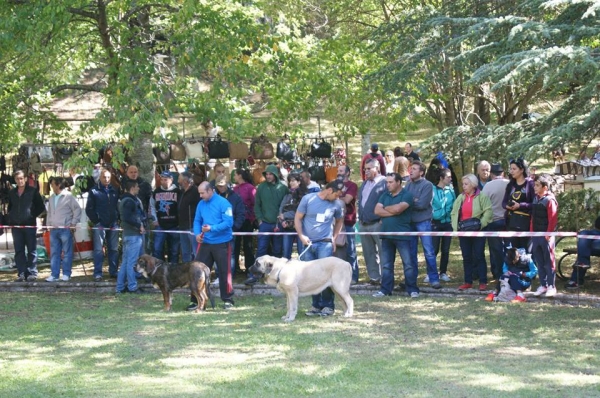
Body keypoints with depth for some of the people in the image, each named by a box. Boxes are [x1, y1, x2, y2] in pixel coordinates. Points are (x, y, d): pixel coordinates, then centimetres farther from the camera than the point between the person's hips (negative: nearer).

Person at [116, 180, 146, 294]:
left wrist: (140, 225, 13)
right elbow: (127, 218, -25)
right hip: (133, 234, -10)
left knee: (125, 261, 12)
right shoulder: (130, 201, -15)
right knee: (132, 262, -5)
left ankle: (120, 287, 15)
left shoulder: (124, 200, 16)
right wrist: (139, 226, -16)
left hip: (127, 233, 10)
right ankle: (132, 286, -1)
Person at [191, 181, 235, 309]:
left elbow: (228, 222, -18)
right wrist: (197, 233, -8)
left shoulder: (223, 203, -12)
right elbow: (197, 221, 12)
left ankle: (227, 299, 15)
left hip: (222, 243, -5)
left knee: (224, 271, 3)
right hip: (205, 243, 5)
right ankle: (196, 300, 9)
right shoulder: (201, 204, 6)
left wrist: (212, 228, -27)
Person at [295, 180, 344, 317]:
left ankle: (328, 305, -1)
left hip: (325, 243, -1)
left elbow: (340, 220, 21)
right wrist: (301, 236, -8)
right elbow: (298, 218, 3)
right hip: (308, 244, 1)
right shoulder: (308, 199, -3)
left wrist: (334, 237, 12)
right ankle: (316, 305, 13)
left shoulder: (336, 204, 2)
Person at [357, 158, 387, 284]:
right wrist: (360, 218, 16)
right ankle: (374, 277, 16)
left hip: (377, 223, -8)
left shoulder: (384, 183, -7)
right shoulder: (364, 184, 19)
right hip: (363, 224, 8)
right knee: (369, 252, 10)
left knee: (382, 251, -5)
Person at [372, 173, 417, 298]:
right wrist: (393, 212, -10)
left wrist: (385, 208, -1)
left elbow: (398, 208, -20)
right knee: (386, 264, 9)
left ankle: (412, 289, 0)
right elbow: (377, 210, 1)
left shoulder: (406, 195, -5)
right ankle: (385, 290, 14)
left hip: (402, 235, -6)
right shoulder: (385, 195, 13)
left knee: (408, 263, -4)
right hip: (386, 235, 6)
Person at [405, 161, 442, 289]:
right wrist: (413, 201, -11)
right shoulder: (408, 185, 10)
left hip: (423, 222, -5)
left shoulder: (427, 185, -6)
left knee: (429, 251, -6)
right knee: (411, 252, 10)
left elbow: (422, 204, -15)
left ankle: (434, 279, -2)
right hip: (410, 221, 5)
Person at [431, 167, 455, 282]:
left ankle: (443, 272, 16)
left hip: (448, 223, 3)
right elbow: (439, 204, -12)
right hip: (436, 223, -3)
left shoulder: (451, 190, 5)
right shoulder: (433, 189, -6)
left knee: (445, 250, 7)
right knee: (434, 249, -4)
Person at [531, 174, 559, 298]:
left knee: (549, 261, -2)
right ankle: (543, 285, 17)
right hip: (536, 235, 7)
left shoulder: (549, 200, -11)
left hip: (546, 236, -7)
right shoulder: (536, 199, 12)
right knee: (539, 261, 10)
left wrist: (549, 233, -15)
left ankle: (551, 286, 3)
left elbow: (553, 219, -14)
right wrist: (532, 232, 13)